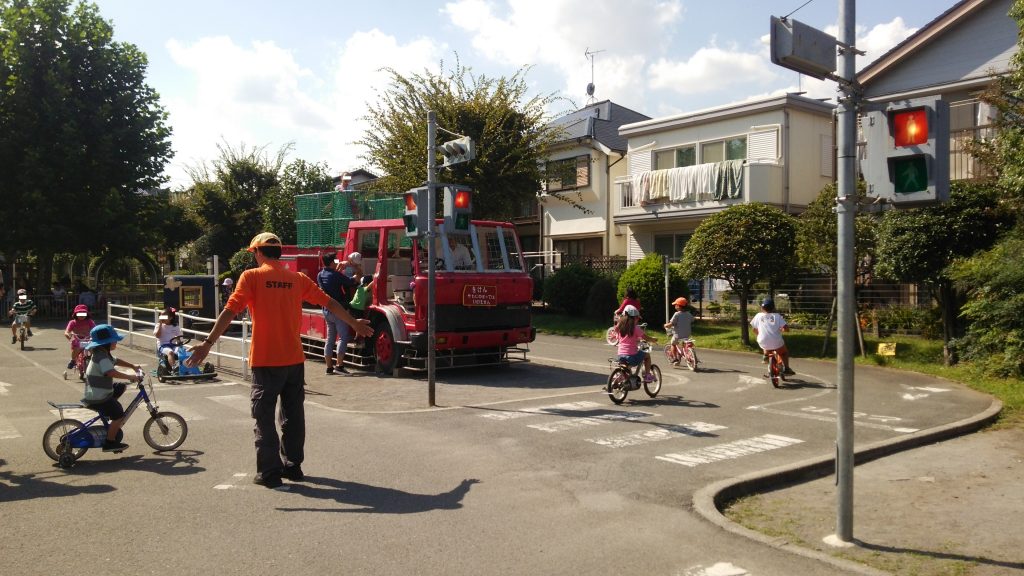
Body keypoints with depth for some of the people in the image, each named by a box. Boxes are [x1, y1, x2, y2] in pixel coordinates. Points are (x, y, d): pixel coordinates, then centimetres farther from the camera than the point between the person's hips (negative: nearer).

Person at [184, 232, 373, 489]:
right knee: (293, 415, 14)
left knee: (264, 417, 5)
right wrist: (355, 324, 24)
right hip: (294, 360, 4)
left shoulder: (251, 277, -5)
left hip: (265, 362, -4)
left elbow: (230, 311, -14)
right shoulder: (298, 279, 6)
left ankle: (269, 472, 6)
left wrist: (208, 343, -14)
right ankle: (293, 465, 22)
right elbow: (330, 303, 12)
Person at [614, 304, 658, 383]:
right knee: (647, 355, 21)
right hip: (632, 356, -5)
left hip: (620, 355, 5)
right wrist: (654, 339, 18)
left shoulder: (620, 326, 6)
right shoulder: (635, 328, -8)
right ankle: (647, 376, 19)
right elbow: (646, 338, -2)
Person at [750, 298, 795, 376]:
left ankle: (765, 355, 26)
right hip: (776, 343, -2)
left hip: (763, 343, 2)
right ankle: (786, 369, 22)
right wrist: (781, 329, 16)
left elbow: (755, 330, 8)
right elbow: (786, 329, -6)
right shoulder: (777, 316, 0)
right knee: (784, 353, 28)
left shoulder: (758, 316, 4)